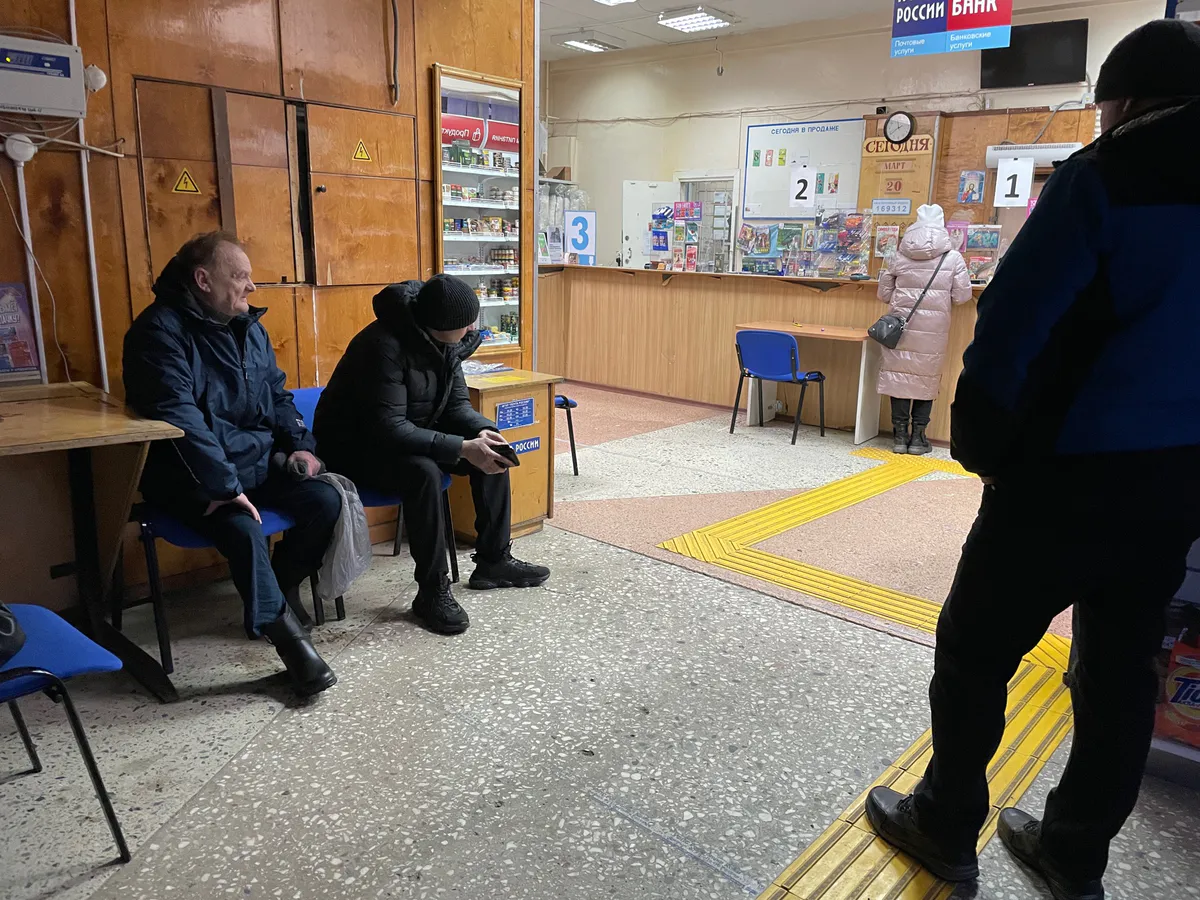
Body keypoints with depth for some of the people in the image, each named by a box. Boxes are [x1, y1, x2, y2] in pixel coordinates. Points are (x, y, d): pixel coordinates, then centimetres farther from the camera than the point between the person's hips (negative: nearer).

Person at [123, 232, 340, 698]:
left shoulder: (248, 325, 10)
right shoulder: (161, 329, -15)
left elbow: (277, 394, 20)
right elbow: (179, 416, -25)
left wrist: (299, 444, 3)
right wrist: (223, 486, -29)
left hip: (258, 460, 7)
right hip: (192, 478, -7)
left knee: (325, 501, -12)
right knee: (243, 530, -32)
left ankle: (274, 591, 11)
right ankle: (287, 634, -18)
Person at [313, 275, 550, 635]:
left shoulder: (443, 340, -6)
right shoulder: (385, 347, -31)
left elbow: (457, 402, 1)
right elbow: (390, 428, -35)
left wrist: (481, 430, -21)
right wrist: (462, 448, -38)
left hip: (412, 433, 8)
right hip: (356, 445, -8)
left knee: (492, 454, -5)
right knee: (423, 473, -36)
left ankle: (493, 561, 7)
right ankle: (432, 591, -21)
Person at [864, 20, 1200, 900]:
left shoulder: (1104, 177, -12)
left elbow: (1013, 325, -18)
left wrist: (979, 443, -7)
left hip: (1072, 468, -7)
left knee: (974, 650, 8)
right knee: (1124, 665, 16)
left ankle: (946, 828, 24)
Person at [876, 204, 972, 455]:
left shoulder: (900, 256, 2)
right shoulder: (953, 257, -3)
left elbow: (884, 294, 8)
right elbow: (962, 296, 0)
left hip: (901, 325, 1)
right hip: (933, 329, -1)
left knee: (899, 373, 7)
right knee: (927, 377, 8)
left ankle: (900, 434, 11)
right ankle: (918, 436, 12)